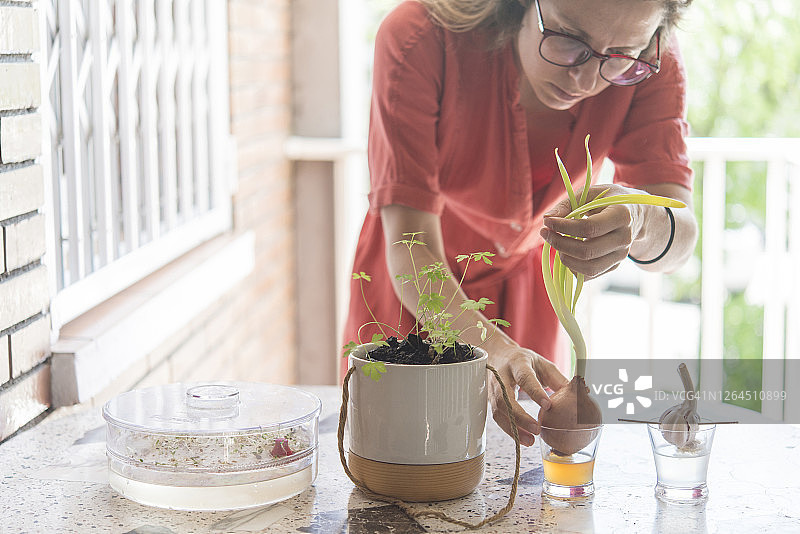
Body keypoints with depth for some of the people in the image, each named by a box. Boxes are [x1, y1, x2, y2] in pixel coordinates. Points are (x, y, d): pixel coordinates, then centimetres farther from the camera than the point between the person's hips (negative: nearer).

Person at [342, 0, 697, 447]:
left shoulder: (650, 64, -27)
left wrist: (642, 225, -59)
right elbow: (409, 244, -39)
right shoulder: (418, 38, -37)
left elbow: (681, 238, -33)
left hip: (526, 272, 2)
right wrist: (489, 349, -58)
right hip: (411, 286, -2)